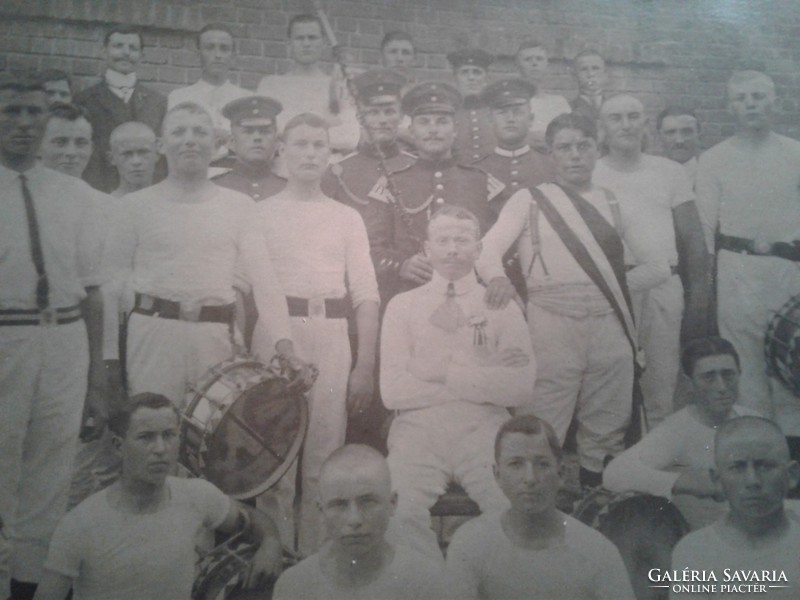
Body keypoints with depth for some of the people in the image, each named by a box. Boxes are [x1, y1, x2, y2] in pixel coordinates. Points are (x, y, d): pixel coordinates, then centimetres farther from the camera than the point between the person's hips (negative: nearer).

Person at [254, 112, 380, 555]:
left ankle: (318, 558, 13)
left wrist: (366, 366, 1)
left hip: (331, 337, 1)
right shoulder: (258, 214, 9)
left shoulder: (347, 218, 13)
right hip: (274, 335, -1)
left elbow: (366, 296, 9)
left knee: (325, 457, 2)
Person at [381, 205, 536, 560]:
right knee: (401, 513, -28)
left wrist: (446, 372, -9)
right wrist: (482, 376, -5)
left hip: (484, 433, 0)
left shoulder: (502, 307, 11)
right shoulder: (402, 306, 10)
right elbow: (393, 391, -3)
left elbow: (522, 388, -2)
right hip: (418, 433, 0)